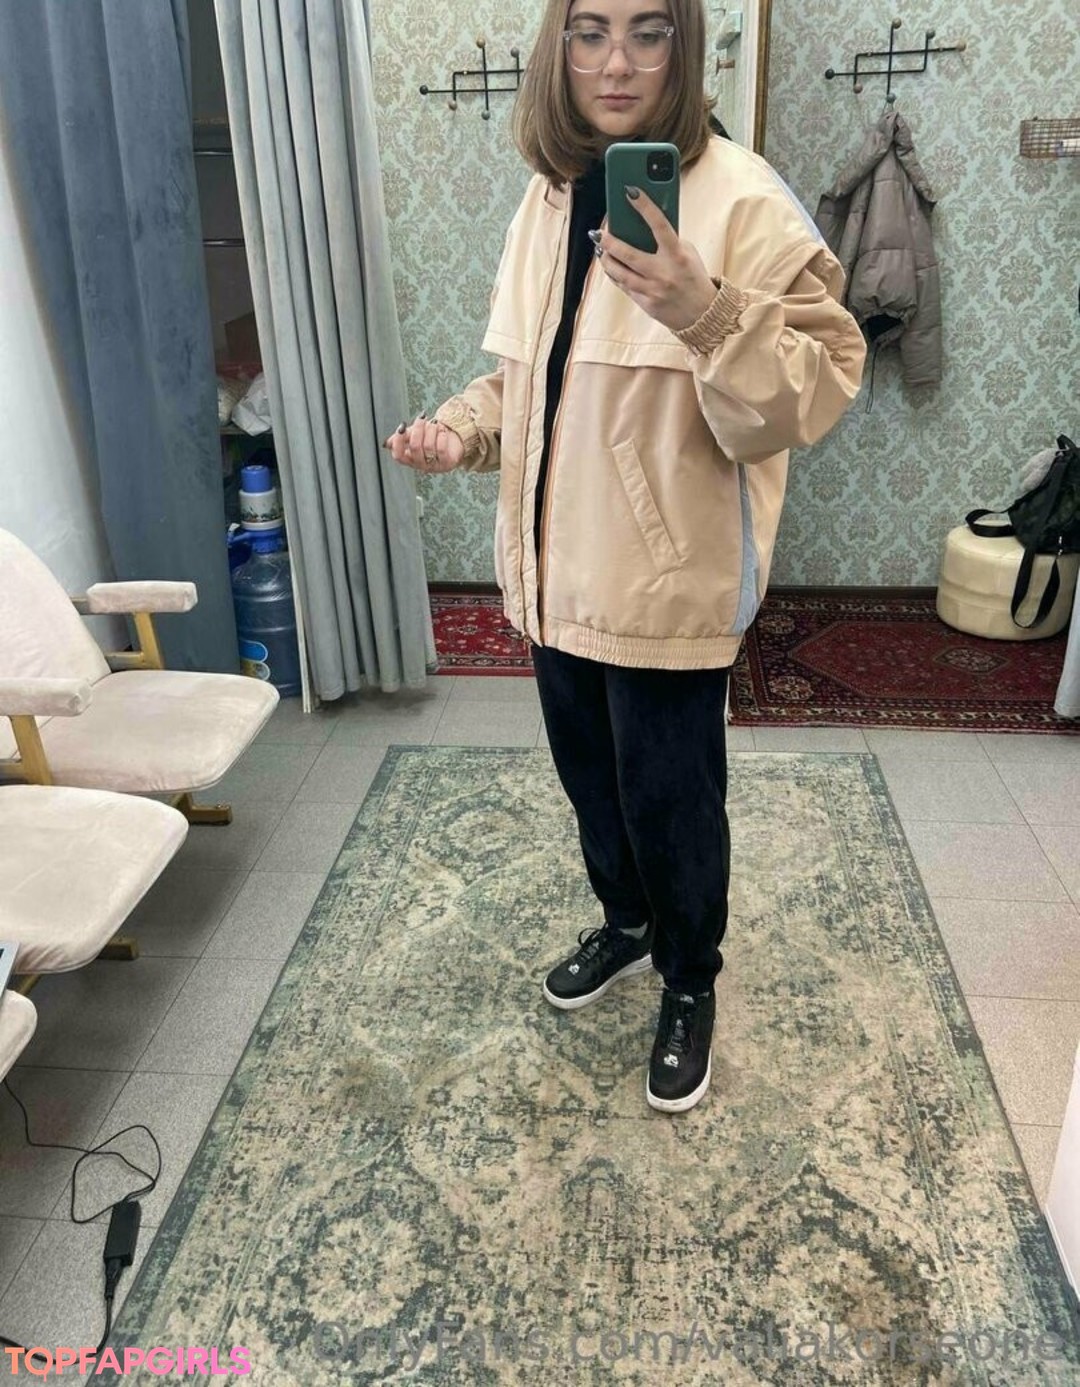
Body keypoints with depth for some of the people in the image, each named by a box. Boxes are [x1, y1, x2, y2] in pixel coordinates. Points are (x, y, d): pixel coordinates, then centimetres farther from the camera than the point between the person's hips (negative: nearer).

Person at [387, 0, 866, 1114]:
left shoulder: (740, 201, -14)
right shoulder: (551, 195, 6)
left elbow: (810, 397, -20)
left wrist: (706, 315, -36)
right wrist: (462, 430, -1)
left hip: (669, 577, -6)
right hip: (557, 566, 7)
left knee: (670, 801, 8)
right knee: (588, 773, 22)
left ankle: (689, 984, 35)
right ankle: (626, 922, 48)